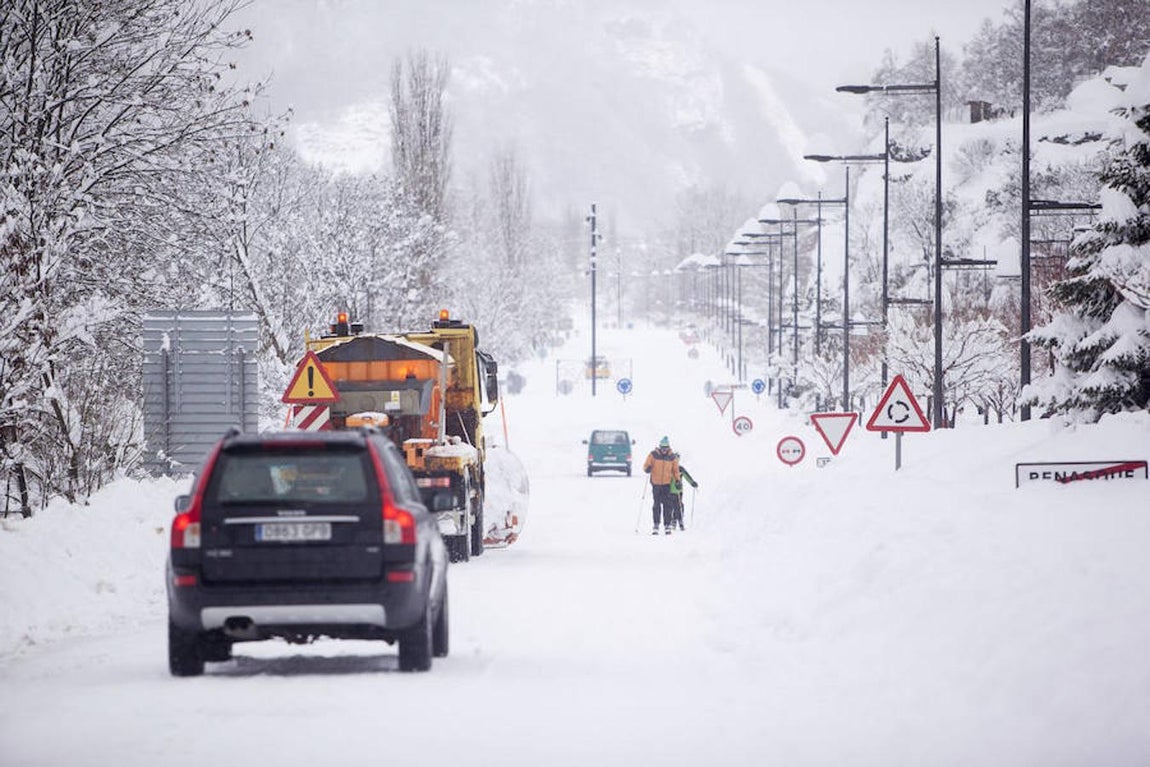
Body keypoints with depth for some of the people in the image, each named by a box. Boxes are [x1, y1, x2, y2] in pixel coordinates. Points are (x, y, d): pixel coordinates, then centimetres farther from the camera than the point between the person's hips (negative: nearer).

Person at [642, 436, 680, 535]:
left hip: (667, 483, 0)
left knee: (667, 504, -6)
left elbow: (675, 470, 11)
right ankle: (656, 525, 10)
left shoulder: (672, 457, 3)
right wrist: (647, 469, -22)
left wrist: (677, 480, -1)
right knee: (656, 504, 3)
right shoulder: (653, 455, -2)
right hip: (655, 483, 0)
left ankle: (667, 525, 0)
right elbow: (646, 465, 1)